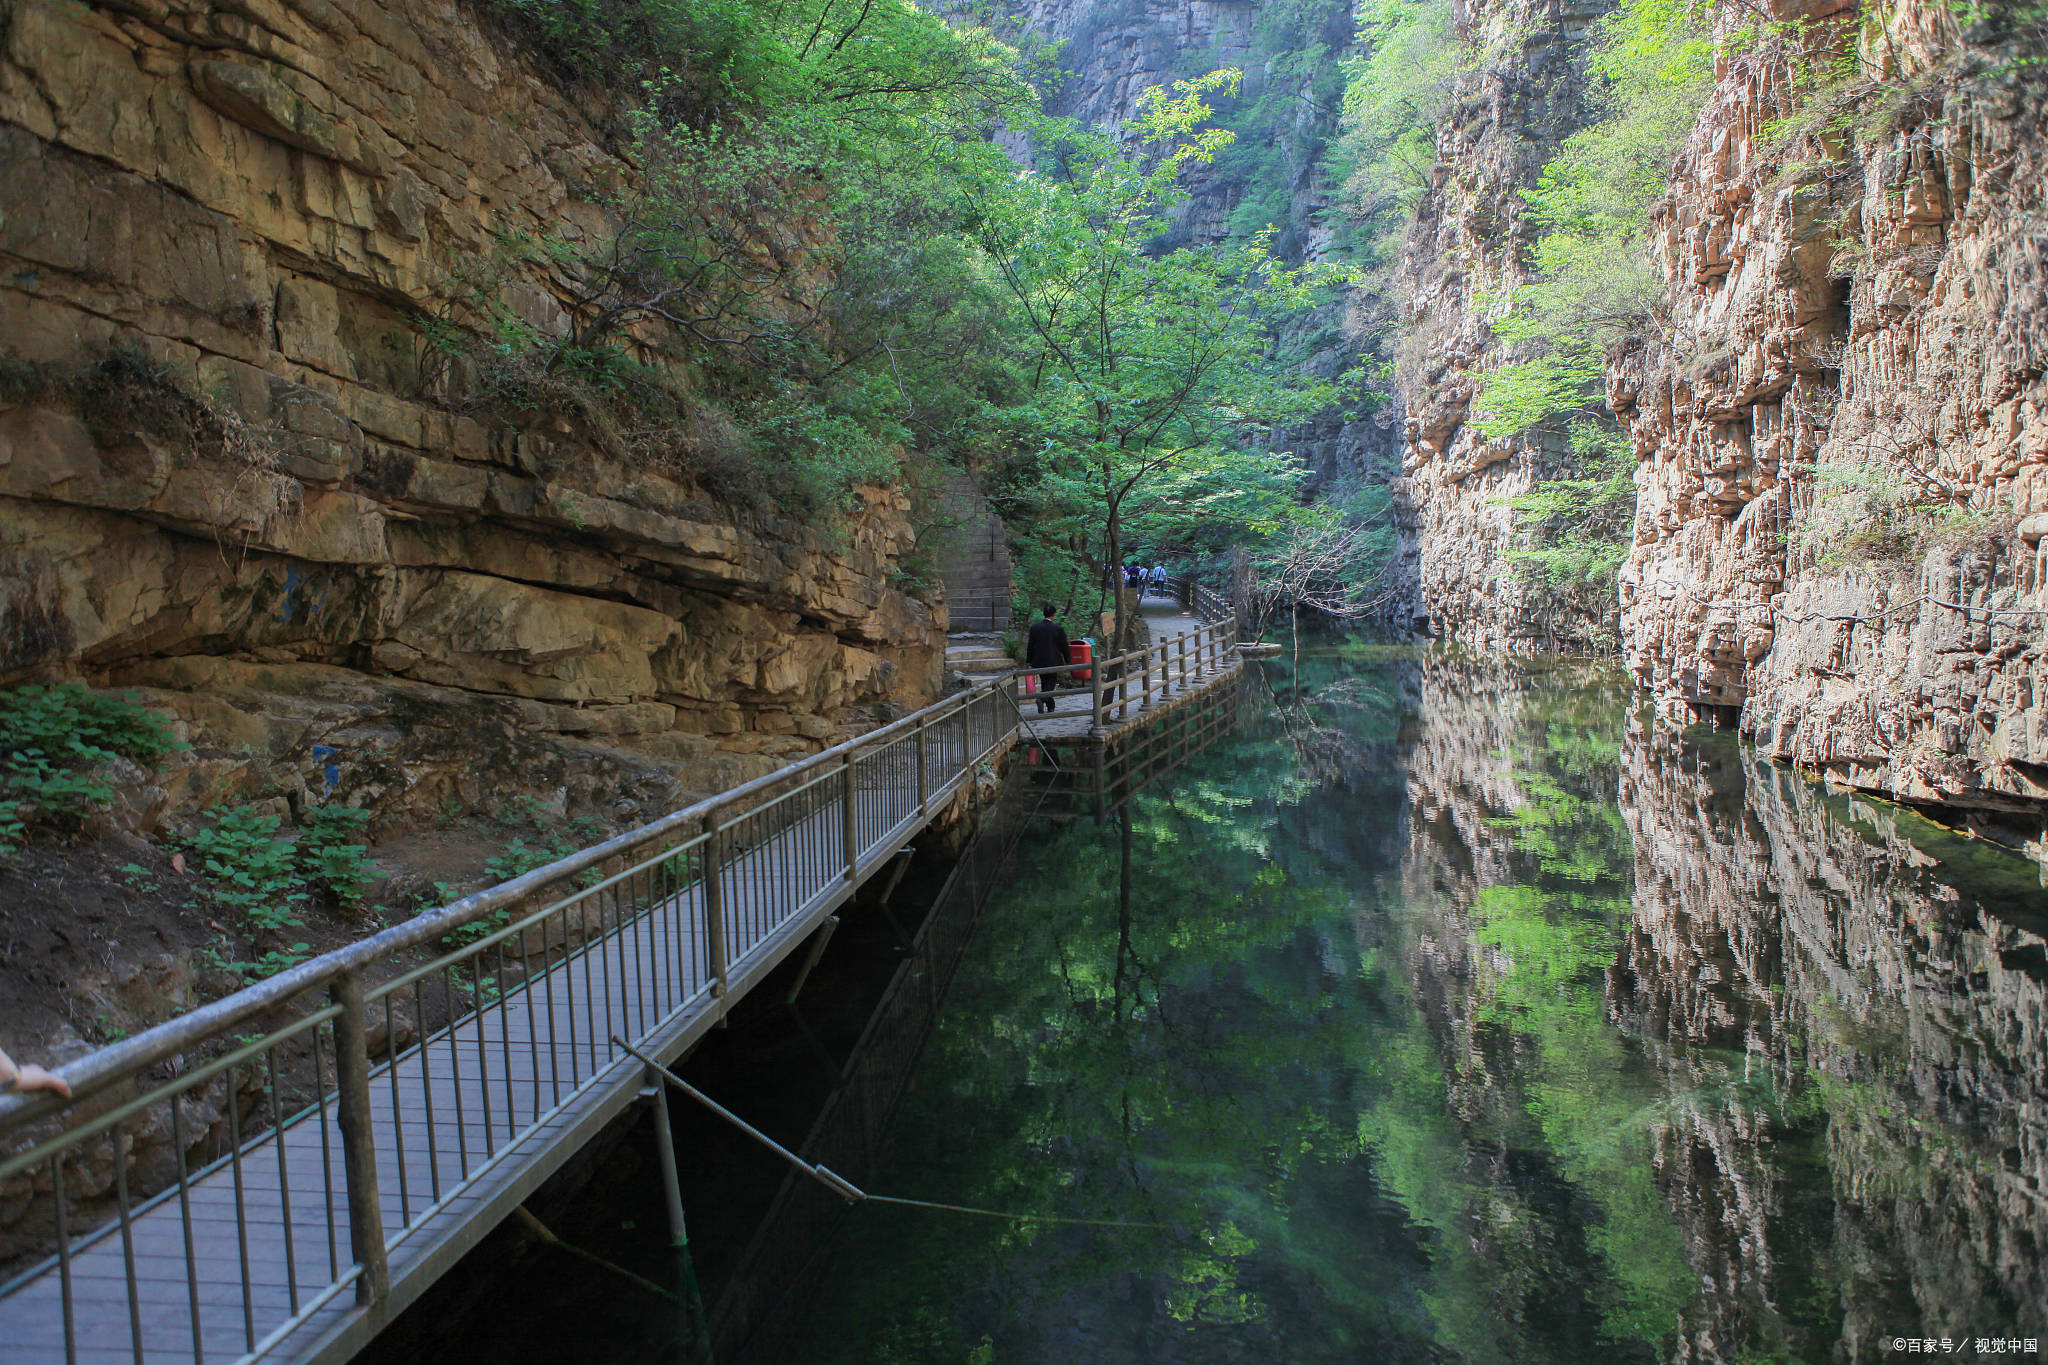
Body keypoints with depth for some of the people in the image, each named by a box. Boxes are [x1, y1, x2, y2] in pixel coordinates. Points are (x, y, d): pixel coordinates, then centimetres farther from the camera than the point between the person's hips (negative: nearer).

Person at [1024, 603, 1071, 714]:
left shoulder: (1034, 627, -2)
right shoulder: (1058, 629, -10)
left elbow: (1030, 646, 2)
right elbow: (1064, 646, -4)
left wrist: (1029, 662, 8)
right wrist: (1068, 660, 9)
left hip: (1039, 662, 3)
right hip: (1053, 662, -3)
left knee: (1044, 683, 16)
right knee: (1050, 684, 2)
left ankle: (1051, 706, 20)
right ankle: (1041, 698, -25)